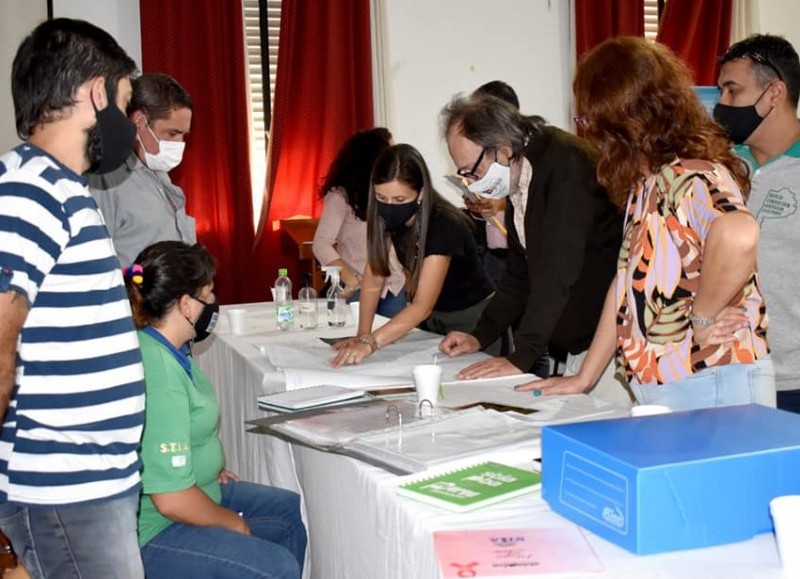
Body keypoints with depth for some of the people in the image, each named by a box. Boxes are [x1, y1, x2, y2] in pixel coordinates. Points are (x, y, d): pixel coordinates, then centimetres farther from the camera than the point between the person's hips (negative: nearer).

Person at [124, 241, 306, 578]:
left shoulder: (172, 349, 1)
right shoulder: (159, 373, -29)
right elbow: (172, 499, -29)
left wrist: (212, 468, 11)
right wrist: (232, 521, -13)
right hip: (151, 530, -11)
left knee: (292, 511, 17)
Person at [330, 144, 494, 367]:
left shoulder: (444, 225, -31)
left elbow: (423, 306, -36)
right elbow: (373, 277, -9)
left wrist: (370, 342, -46)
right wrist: (362, 335, -21)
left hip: (470, 317, -5)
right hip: (431, 317, 5)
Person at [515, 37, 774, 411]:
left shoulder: (691, 177, -17)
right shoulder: (643, 185, 11)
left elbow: (737, 235, -38)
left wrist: (701, 318, -23)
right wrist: (584, 378, 14)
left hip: (715, 392, -8)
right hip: (657, 392, 8)